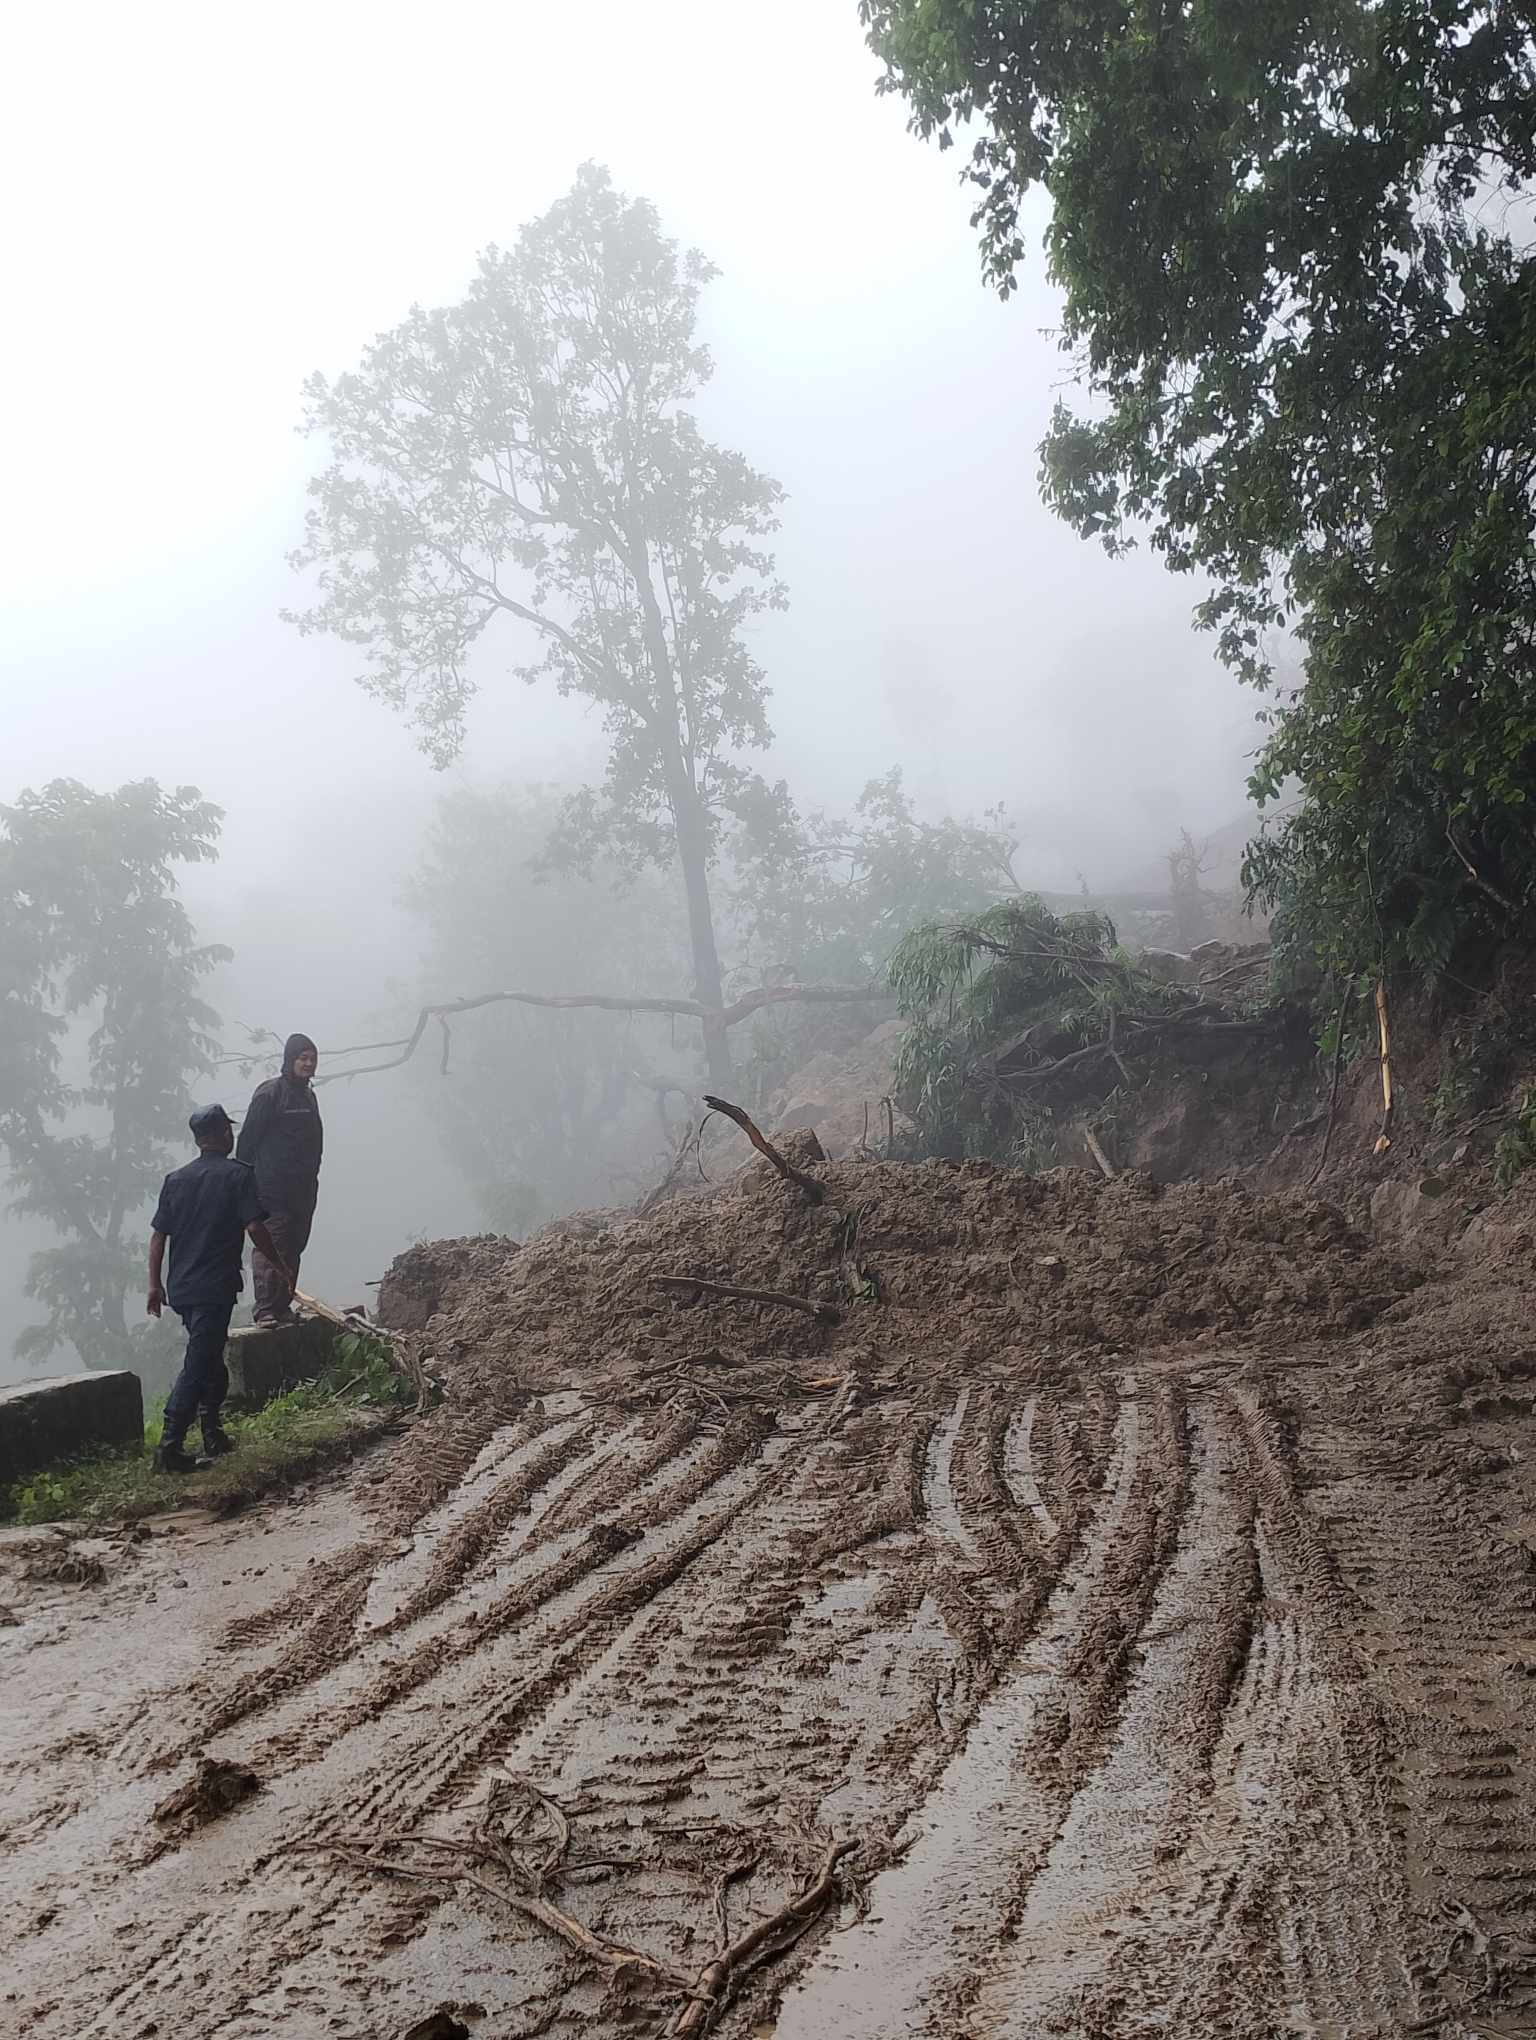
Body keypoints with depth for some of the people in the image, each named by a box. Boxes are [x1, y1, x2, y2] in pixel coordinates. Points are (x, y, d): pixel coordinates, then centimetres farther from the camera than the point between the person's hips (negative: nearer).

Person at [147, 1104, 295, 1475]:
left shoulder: (176, 1179, 10)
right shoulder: (237, 1175, -7)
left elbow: (158, 1235, 9)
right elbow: (255, 1227, -15)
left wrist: (155, 1284, 14)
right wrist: (281, 1265, -4)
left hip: (181, 1288, 6)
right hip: (216, 1287, -6)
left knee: (209, 1360, 22)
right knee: (197, 1367, -5)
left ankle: (214, 1436, 27)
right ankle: (169, 1450, -10)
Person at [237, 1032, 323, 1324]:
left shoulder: (308, 1095, 18)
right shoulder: (270, 1092, -7)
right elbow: (248, 1138, -9)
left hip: (303, 1190, 8)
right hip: (273, 1188, -8)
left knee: (293, 1250, 9)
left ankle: (282, 1307, 14)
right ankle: (265, 1310, -13)